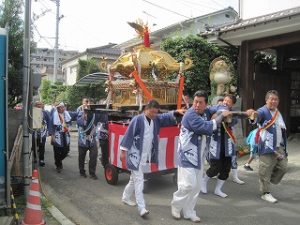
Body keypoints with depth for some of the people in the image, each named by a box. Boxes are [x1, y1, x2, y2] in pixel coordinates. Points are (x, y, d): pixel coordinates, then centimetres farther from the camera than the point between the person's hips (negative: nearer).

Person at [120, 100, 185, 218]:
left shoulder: (155, 119, 5)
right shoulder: (137, 119, -16)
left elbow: (166, 117, 2)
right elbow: (128, 135, -14)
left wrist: (176, 112, -18)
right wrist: (123, 151, -13)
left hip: (146, 155, 7)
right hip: (135, 154, -7)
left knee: (134, 178, 20)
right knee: (139, 180, -7)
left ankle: (125, 197, 38)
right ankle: (141, 207, -4)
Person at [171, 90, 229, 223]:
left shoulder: (204, 113, 7)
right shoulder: (191, 115, -20)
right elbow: (207, 128, -29)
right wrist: (221, 116, -20)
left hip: (198, 156, 9)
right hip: (187, 155, -9)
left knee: (196, 187, 12)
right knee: (188, 184, -9)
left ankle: (188, 212, 26)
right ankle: (175, 206, 18)